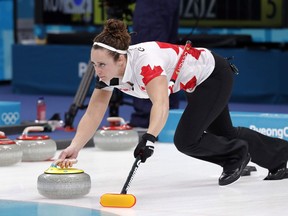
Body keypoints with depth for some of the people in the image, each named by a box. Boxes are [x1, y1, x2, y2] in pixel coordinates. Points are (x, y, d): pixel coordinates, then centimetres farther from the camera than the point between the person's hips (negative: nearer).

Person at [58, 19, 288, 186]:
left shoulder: (145, 60, -41)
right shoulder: (108, 71, -18)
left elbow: (161, 104, -56)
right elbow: (92, 115, -18)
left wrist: (149, 138, -71)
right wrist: (74, 147, -32)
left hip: (214, 75, -8)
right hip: (196, 83, 8)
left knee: (186, 140, -17)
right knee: (224, 134, 24)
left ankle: (237, 154, 11)